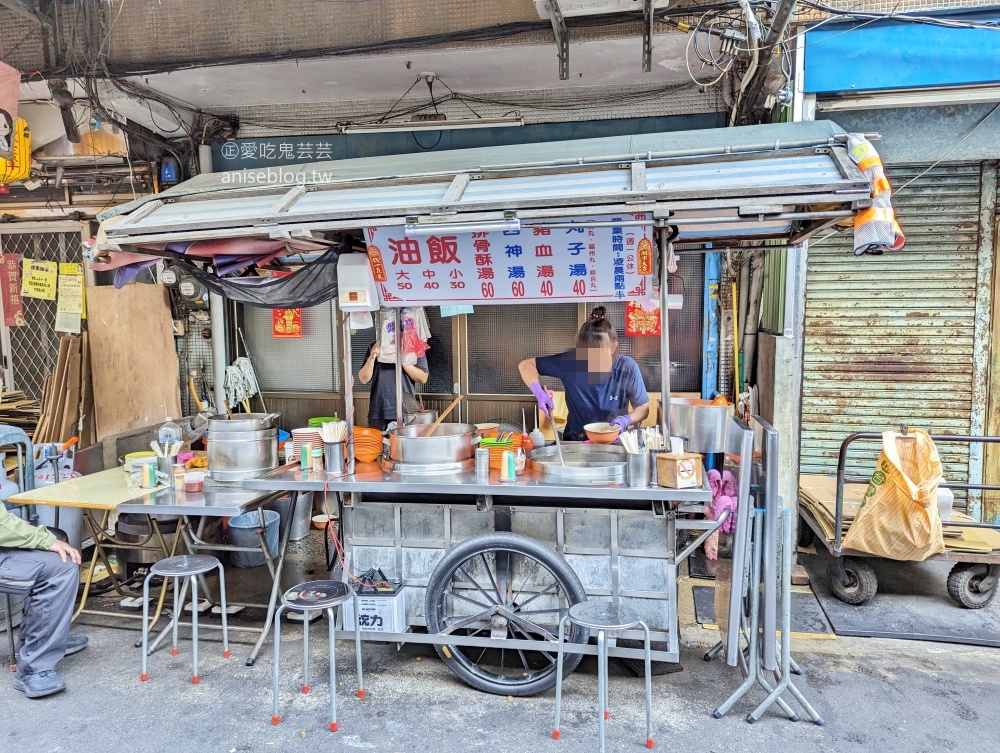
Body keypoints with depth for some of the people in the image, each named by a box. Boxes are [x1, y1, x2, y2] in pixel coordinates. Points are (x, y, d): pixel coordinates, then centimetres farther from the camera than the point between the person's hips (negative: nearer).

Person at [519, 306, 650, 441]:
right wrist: (540, 393, -21)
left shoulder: (627, 368, -13)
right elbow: (526, 365, -5)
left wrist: (626, 420, -23)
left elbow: (643, 408, -2)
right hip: (574, 442, 0)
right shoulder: (571, 361, -14)